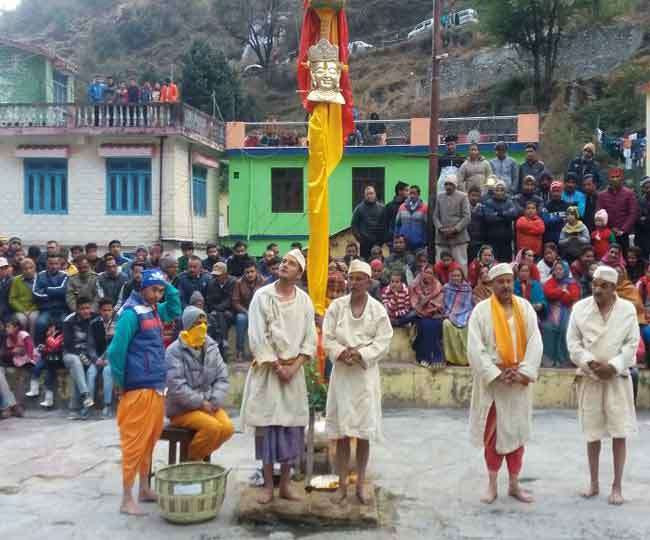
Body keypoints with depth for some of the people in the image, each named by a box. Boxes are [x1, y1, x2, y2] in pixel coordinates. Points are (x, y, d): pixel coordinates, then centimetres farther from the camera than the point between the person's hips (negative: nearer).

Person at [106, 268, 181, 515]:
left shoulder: (155, 309, 11)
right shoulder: (131, 313, -14)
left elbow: (175, 311, 28)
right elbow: (116, 350, -16)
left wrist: (169, 288, 12)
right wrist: (121, 382, -9)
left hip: (156, 386, 8)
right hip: (138, 388, -8)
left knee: (150, 440, 15)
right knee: (135, 442, -3)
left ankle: (144, 489, 26)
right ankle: (127, 499, 4)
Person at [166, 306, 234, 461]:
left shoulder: (212, 347, 6)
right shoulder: (174, 351, -12)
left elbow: (222, 378, 5)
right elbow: (176, 386, -20)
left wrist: (214, 402, -10)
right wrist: (201, 403, -19)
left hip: (208, 405, 6)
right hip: (182, 408, -6)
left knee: (228, 428, -18)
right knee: (212, 427, -27)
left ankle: (203, 454, 9)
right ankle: (191, 459, -1)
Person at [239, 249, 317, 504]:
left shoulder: (304, 300, 5)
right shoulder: (262, 296, -4)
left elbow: (310, 339, 4)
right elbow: (257, 337, -7)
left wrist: (294, 367, -8)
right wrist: (277, 366, -10)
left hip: (294, 370, 3)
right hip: (267, 369, -2)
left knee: (292, 425, 4)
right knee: (267, 424, 0)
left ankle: (285, 483, 15)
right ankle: (268, 485, 9)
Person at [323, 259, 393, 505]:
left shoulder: (377, 309, 0)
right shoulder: (336, 306, 1)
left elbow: (383, 342, -4)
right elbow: (327, 338, 0)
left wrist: (361, 354, -16)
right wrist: (341, 353, -17)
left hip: (366, 373, 0)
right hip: (341, 372, 0)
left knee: (364, 431, 4)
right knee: (341, 432, 3)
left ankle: (360, 484, 17)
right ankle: (342, 484, 14)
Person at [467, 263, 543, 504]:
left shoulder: (525, 308, 4)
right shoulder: (481, 310, -5)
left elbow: (535, 343, -2)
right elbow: (475, 348, -11)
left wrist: (524, 372, -14)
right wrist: (496, 374, -18)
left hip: (519, 381, 3)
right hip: (492, 380, -2)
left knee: (516, 432, 8)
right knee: (493, 432, 4)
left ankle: (514, 484, 18)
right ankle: (492, 485, 14)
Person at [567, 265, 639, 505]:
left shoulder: (628, 309, -2)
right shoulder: (580, 308, -2)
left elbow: (632, 343, -3)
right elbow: (573, 341, -2)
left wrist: (613, 366, -14)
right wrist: (591, 364, -14)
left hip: (618, 378, 0)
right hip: (589, 377, 1)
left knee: (619, 432, -1)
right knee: (592, 433, 7)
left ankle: (617, 485, 10)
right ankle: (594, 483, 21)